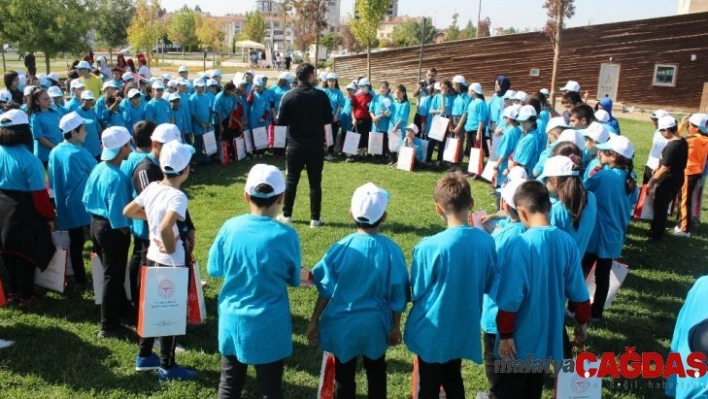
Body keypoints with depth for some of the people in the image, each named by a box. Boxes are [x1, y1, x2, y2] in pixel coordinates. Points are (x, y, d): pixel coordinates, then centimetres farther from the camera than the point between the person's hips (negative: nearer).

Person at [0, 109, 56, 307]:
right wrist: (49, 217, -6)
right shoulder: (29, 159, -22)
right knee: (26, 255, 10)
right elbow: (39, 194, -19)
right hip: (24, 212, -6)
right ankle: (25, 296, 22)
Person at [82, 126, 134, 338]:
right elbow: (117, 216, -25)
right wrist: (125, 232, -9)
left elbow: (87, 199, 9)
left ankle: (121, 308, 43)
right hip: (112, 230, -9)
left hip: (96, 225, 9)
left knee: (111, 272, 24)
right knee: (113, 276, 4)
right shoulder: (118, 178, -26)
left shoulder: (97, 169, 1)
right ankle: (109, 326, 13)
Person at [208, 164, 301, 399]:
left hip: (232, 319, 3)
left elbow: (214, 269, 2)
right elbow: (294, 280, -3)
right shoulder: (286, 236, -18)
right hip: (269, 324, -3)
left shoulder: (230, 227, -11)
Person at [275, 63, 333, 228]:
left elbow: (281, 121, -4)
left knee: (291, 180, 12)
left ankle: (286, 215, 20)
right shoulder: (321, 95, -6)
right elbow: (329, 119, 2)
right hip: (316, 145, 0)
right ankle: (315, 218, 7)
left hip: (295, 144, 0)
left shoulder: (289, 96, -7)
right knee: (315, 182, 5)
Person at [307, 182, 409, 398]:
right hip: (375, 324, 1)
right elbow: (397, 296, -7)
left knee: (344, 377, 16)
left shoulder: (341, 248, -16)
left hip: (343, 324, -1)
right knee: (376, 375, 23)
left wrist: (314, 322, 3)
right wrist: (395, 326, 7)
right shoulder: (392, 251, -15)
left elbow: (326, 291, -9)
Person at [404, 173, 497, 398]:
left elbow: (416, 292, -12)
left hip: (433, 329, -4)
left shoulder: (430, 247, -25)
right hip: (464, 327, 4)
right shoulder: (487, 242, -12)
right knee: (453, 379, 24)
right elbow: (488, 286, 2)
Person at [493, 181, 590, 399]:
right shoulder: (567, 242, -8)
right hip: (549, 333, 5)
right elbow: (578, 291, 0)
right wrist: (582, 322, 15)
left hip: (520, 338, -5)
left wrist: (505, 335, -11)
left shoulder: (519, 245, -24)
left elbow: (510, 298, -22)